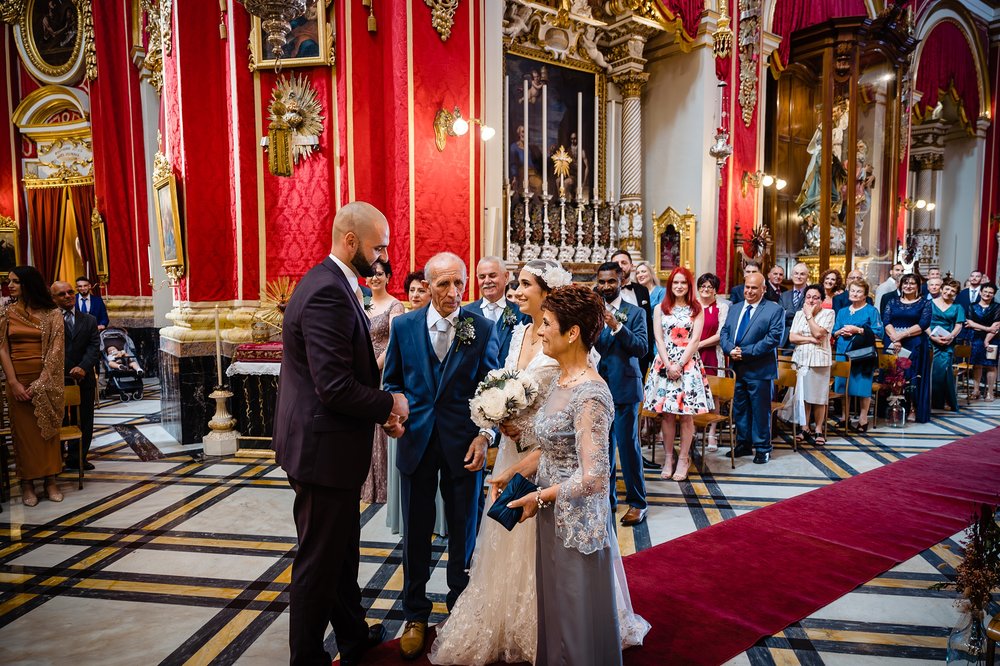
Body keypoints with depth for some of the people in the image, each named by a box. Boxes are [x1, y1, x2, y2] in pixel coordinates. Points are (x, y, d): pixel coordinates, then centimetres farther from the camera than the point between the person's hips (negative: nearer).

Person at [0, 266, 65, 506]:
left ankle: (50, 480, 15)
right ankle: (27, 484, 13)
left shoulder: (52, 314, -2)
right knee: (23, 430, 5)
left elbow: (56, 349, -7)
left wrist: (40, 383, -14)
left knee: (47, 429, 6)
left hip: (45, 379, -1)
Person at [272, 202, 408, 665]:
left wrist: (379, 412, 5)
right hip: (324, 449, -11)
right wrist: (390, 404, -12)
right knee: (319, 562, 8)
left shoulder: (332, 284, 10)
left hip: (331, 443, 11)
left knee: (342, 551, 24)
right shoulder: (329, 293, -23)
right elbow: (336, 387, -28)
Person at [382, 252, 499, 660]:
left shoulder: (482, 329, -4)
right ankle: (415, 615, 31)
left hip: (463, 443, -1)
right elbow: (391, 381, 9)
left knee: (463, 533, 13)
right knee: (416, 532, 12)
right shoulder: (404, 326, 0)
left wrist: (484, 435, -11)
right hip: (416, 441, 1)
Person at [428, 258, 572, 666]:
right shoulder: (519, 332, 7)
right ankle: (504, 625, 36)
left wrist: (526, 430, -19)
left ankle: (544, 631, 31)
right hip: (513, 449, 7)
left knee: (540, 546, 8)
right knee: (508, 538, 16)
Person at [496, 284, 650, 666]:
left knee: (578, 616, 12)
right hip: (554, 518, 8)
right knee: (556, 605, 24)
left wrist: (537, 498, -16)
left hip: (577, 522, -8)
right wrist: (513, 475, 3)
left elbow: (593, 478, -26)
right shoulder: (562, 379, 2)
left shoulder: (590, 395, -25)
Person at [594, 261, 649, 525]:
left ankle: (637, 502, 10)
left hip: (624, 387, -4)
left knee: (628, 444, -2)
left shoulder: (635, 313, -1)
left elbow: (641, 348, -13)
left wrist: (617, 327, -23)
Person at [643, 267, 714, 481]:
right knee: (666, 414, 2)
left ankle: (683, 459, 8)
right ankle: (668, 458, 11)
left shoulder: (697, 310, 6)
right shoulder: (660, 309, 10)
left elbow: (695, 340, -2)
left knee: (686, 415, 0)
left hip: (689, 364, -1)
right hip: (664, 363, 1)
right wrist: (669, 364, -9)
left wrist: (679, 365, -11)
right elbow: (659, 339, 3)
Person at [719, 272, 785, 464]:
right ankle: (744, 444, 26)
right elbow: (724, 333, 10)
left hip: (759, 369, -6)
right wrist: (730, 349, -11)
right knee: (739, 409, 14)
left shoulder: (774, 310, -5)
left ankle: (762, 448, 15)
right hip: (737, 369, 6)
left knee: (760, 410, 3)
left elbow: (774, 338, -14)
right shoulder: (734, 309, 14)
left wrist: (745, 352, -17)